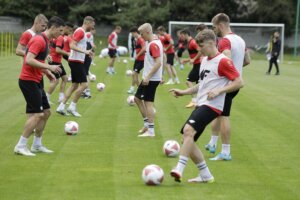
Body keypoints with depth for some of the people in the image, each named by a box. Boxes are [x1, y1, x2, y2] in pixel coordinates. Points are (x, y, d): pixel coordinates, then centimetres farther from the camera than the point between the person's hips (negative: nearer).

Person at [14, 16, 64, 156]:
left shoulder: (45, 40, 15)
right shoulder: (39, 40, -17)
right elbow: (29, 60, -26)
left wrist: (48, 73, 11)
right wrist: (49, 67, -26)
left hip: (35, 81, 10)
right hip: (28, 81, -10)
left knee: (46, 112, 12)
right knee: (36, 114, -12)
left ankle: (37, 145, 20)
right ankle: (20, 146, -6)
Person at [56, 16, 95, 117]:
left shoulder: (81, 31, 16)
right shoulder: (80, 31, -14)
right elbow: (72, 45, -24)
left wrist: (86, 52, 22)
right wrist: (84, 51, -31)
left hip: (76, 61, 11)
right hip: (77, 61, -11)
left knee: (75, 85, 11)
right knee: (84, 84, -10)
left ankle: (61, 106, 10)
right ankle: (72, 107, -4)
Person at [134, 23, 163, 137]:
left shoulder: (153, 44, -18)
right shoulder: (154, 42, 12)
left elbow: (158, 62, -25)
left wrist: (148, 77, -26)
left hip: (152, 79, -10)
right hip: (148, 77, 10)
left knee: (148, 102, -6)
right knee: (137, 98, 16)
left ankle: (150, 131, -2)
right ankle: (147, 124, 21)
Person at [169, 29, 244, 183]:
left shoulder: (222, 61, -10)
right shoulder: (204, 60, 17)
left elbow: (239, 82, -13)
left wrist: (218, 90, -21)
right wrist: (183, 92, 17)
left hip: (212, 105, -10)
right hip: (200, 105, 10)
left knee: (188, 130, -28)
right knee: (187, 138, 6)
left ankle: (179, 169, -33)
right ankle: (205, 175, 15)